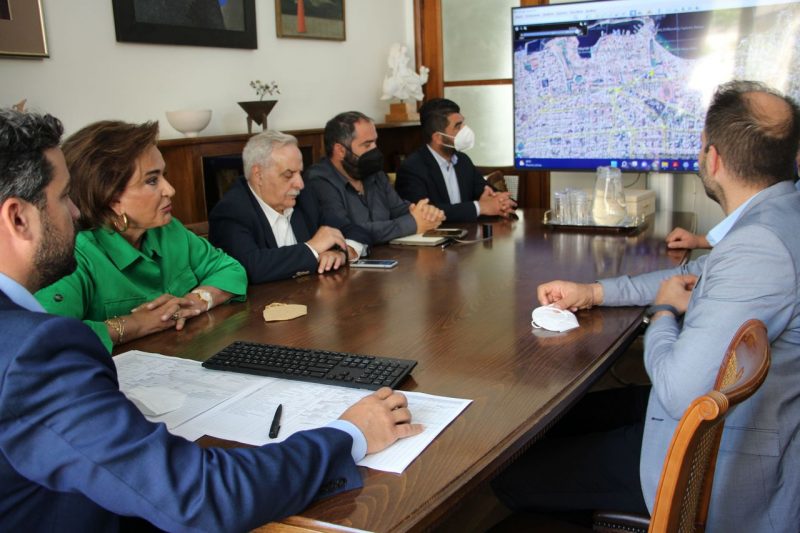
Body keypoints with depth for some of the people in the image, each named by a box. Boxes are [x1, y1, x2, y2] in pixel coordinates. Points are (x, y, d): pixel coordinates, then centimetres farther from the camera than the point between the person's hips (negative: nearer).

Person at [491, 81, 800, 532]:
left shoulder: (758, 247, -32)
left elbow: (681, 392, -33)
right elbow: (697, 275, 17)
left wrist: (665, 310, -11)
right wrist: (594, 292, 7)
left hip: (721, 473, -10)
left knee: (512, 479, -4)